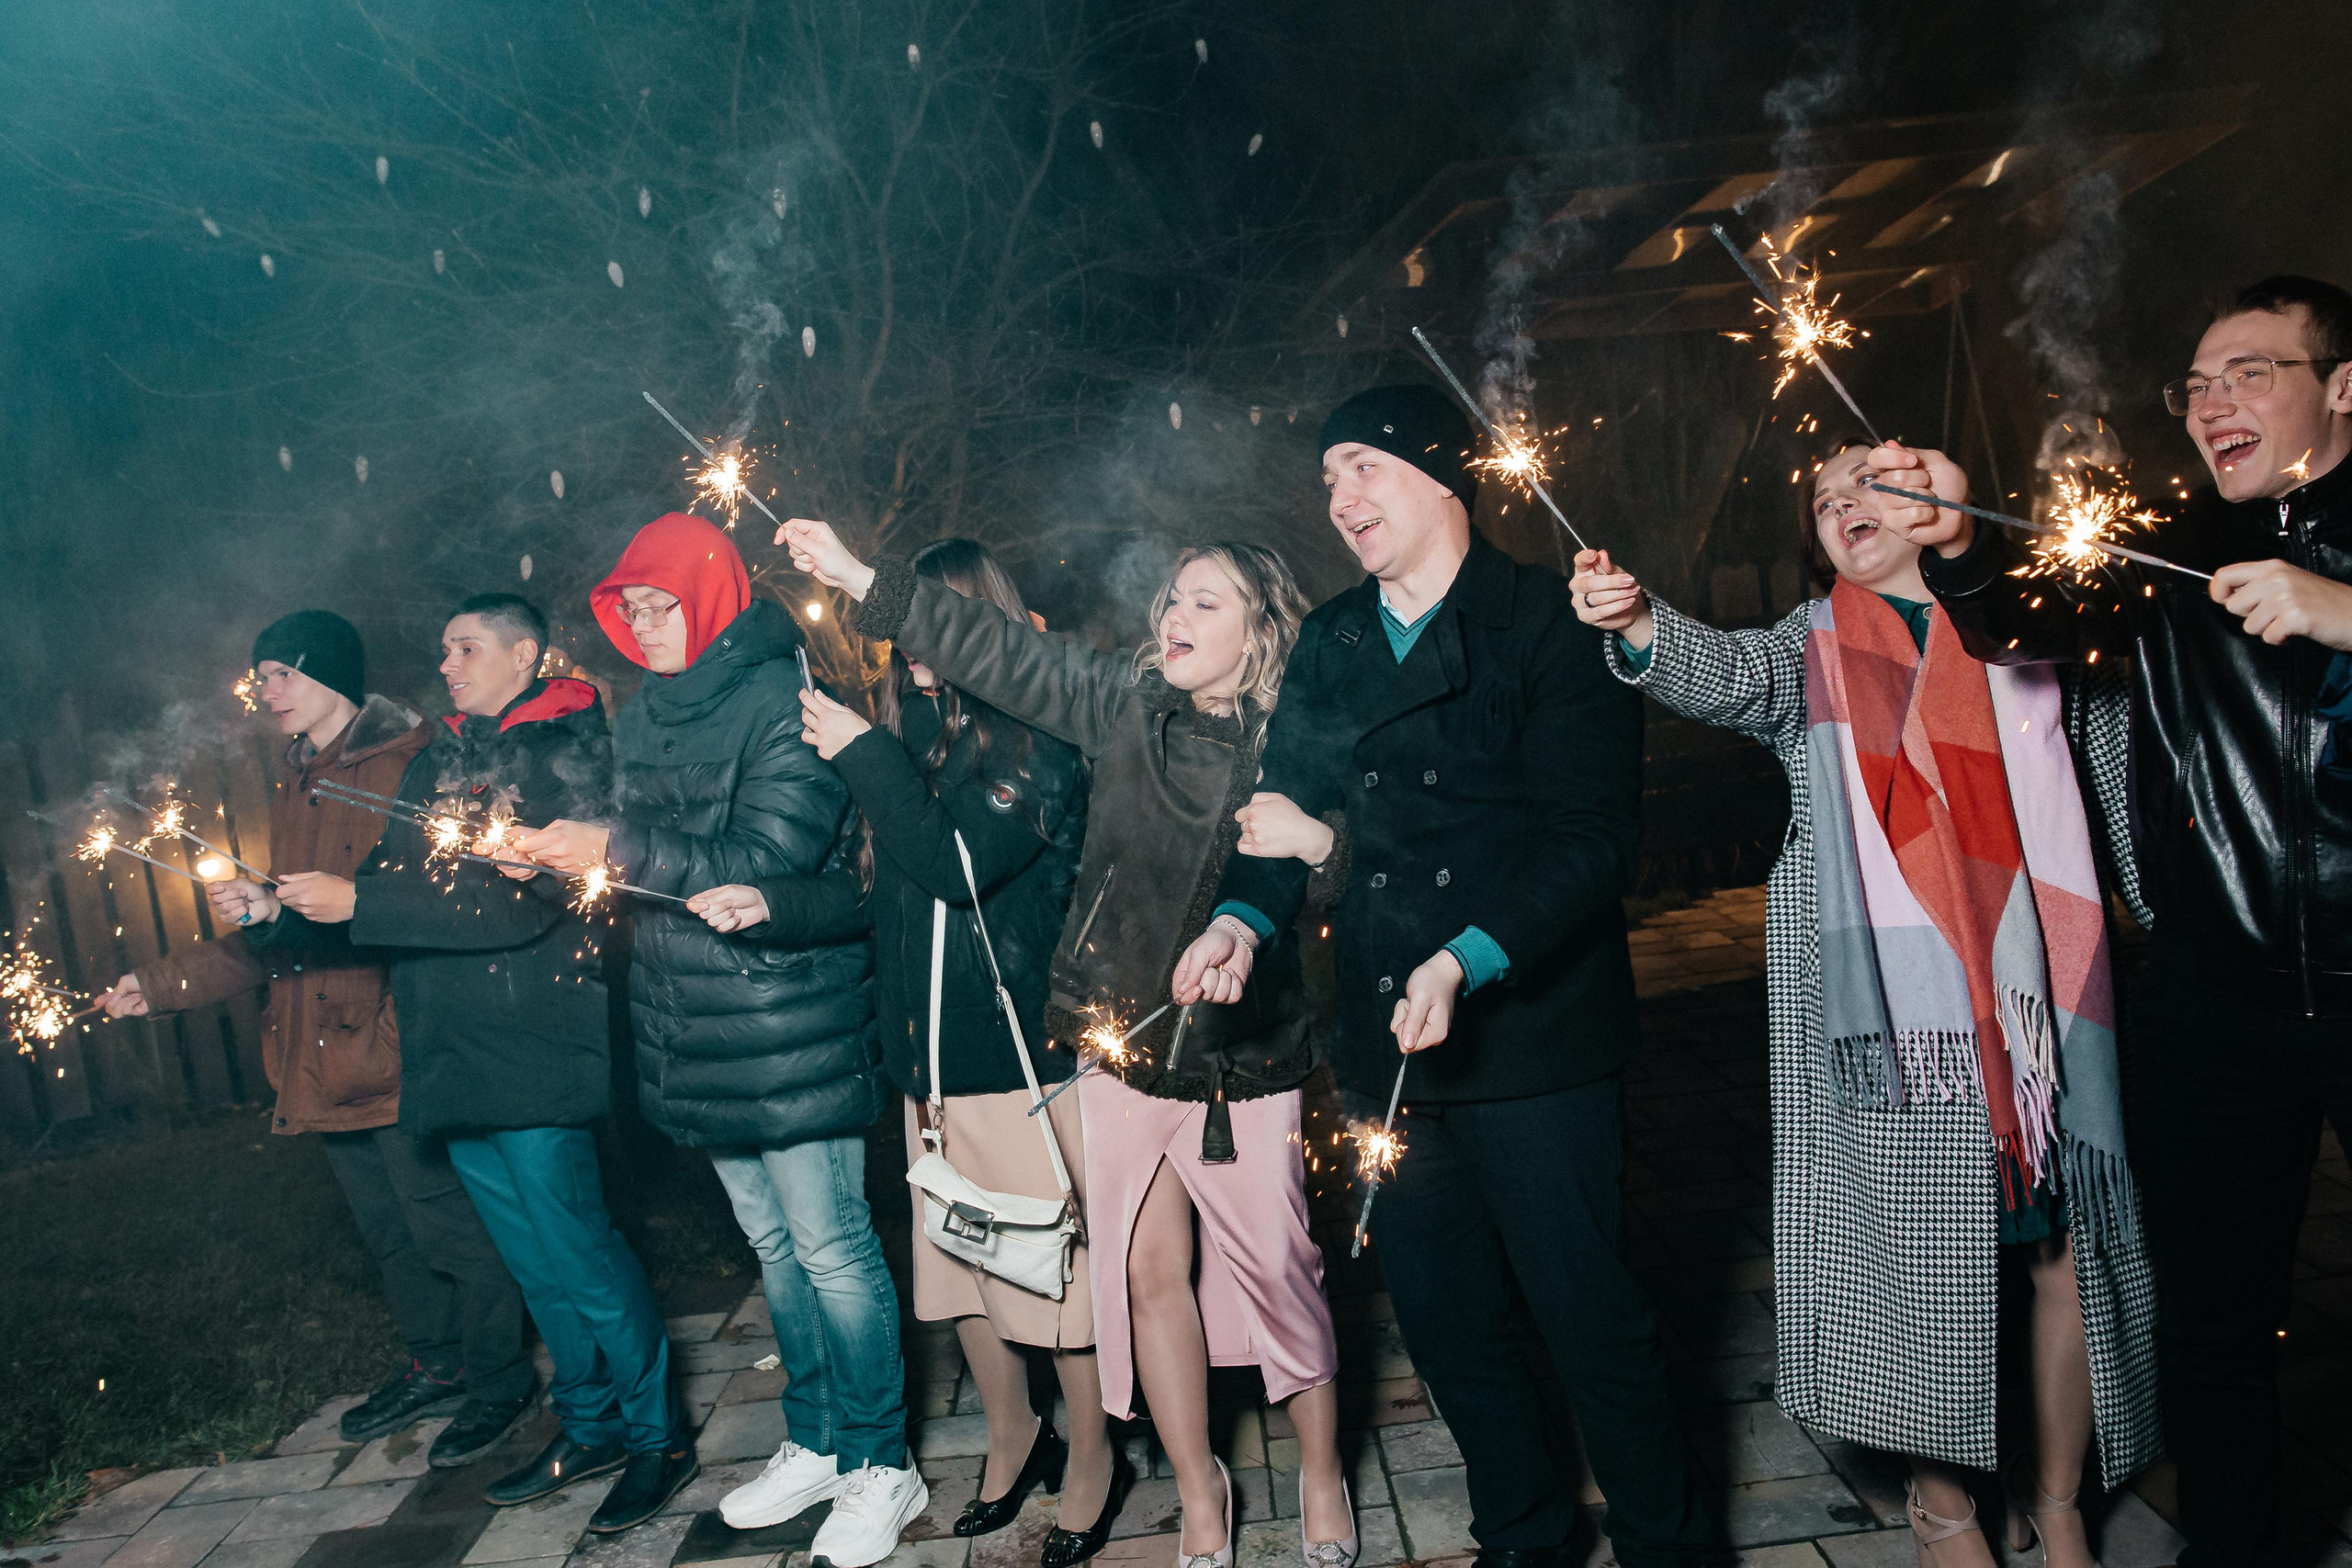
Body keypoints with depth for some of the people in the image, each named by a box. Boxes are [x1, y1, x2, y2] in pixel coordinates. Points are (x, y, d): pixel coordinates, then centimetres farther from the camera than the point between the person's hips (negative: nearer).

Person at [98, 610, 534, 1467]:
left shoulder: (408, 764, -10)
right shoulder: (296, 784, 17)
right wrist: (164, 982, 17)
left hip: (398, 1045, -8)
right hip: (327, 1057, 9)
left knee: (449, 1228, 0)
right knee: (388, 1233, 18)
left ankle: (499, 1381, 17)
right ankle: (437, 1367, 34)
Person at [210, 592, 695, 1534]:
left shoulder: (565, 749, -7)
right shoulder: (435, 765, 17)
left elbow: (527, 899, -19)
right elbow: (393, 897, 19)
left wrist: (358, 901, -17)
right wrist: (279, 911, 3)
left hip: (532, 1052, -7)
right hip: (452, 1056, 7)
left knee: (578, 1252, -4)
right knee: (535, 1259, 15)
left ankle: (659, 1437, 11)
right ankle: (590, 1426, 28)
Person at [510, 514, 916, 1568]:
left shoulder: (780, 702, -14)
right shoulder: (645, 716, 12)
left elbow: (767, 859, -22)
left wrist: (615, 848, -19)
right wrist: (561, 852, -1)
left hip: (788, 1031, -8)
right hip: (697, 1032, 8)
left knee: (831, 1249, 0)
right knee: (774, 1245, 18)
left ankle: (881, 1466, 16)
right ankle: (814, 1444, 33)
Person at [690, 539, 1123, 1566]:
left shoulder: (1039, 738, -10)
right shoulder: (912, 728, 11)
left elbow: (957, 865, -22)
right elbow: (878, 892, 12)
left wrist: (865, 755, -15)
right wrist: (772, 903, -2)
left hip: (1024, 1045, -6)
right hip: (932, 1048, 7)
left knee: (1058, 1258, 3)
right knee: (957, 1260, 15)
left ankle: (1089, 1462, 23)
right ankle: (1012, 1437, 37)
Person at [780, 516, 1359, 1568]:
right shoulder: (1126, 703, 0)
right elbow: (1003, 654, -4)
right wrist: (864, 582, -8)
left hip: (1243, 1054, -2)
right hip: (1120, 1037, 3)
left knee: (1274, 1270, 5)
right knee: (1147, 1270, 9)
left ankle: (1321, 1478, 32)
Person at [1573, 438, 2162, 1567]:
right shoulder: (1814, 649, 7)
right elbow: (1724, 675, -14)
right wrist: (1639, 626, -32)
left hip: (2043, 997, 2)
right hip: (1904, 1014, -2)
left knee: (2067, 1251, 6)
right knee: (1924, 1253, 2)